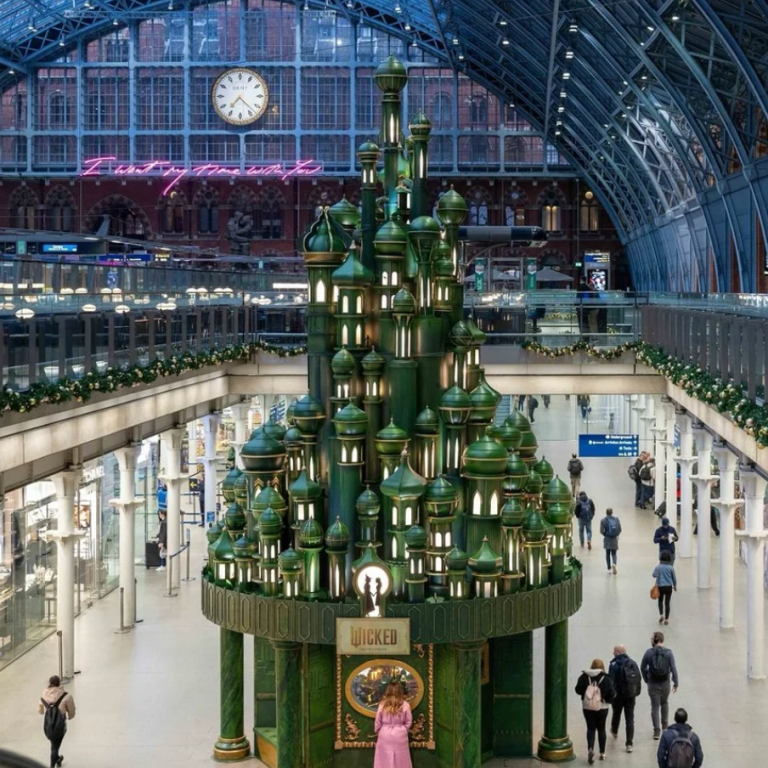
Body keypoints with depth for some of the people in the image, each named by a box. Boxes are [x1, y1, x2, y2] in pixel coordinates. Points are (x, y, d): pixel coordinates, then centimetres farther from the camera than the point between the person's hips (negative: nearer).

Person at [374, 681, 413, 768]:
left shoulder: (383, 704, -9)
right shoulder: (405, 705, -10)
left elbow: (378, 721, -2)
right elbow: (408, 722, -3)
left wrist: (377, 732, 14)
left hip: (385, 735, 0)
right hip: (399, 736, 0)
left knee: (384, 761, 9)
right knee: (400, 760, 10)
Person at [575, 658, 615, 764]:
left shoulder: (584, 677, -7)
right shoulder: (606, 678, -9)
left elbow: (578, 690, -5)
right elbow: (612, 693, -13)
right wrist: (607, 700, 5)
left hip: (587, 707, 0)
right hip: (602, 707, 0)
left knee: (590, 729, 8)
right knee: (601, 729, 14)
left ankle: (590, 749, -16)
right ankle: (602, 753, 21)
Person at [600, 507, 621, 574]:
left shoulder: (603, 520, -9)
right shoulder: (616, 519, -3)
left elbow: (601, 531, -12)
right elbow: (619, 529, -5)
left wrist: (605, 535, 8)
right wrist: (617, 535, 12)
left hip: (607, 539, -1)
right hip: (614, 539, 1)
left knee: (608, 554, 12)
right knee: (614, 553, 9)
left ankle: (609, 569, 13)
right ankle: (614, 564, -20)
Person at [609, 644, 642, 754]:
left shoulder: (614, 665, -15)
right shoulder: (633, 663, 0)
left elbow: (611, 681, -19)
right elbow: (639, 679, 4)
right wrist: (637, 691, 14)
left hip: (618, 695, -2)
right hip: (631, 695, 2)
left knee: (616, 714, 25)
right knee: (630, 719, 3)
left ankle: (614, 731, 51)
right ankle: (629, 743, -4)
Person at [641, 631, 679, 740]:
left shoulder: (649, 652, -10)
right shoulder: (668, 653, -9)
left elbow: (643, 668, -2)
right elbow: (673, 668, -11)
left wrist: (646, 680, 11)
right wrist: (675, 683, -4)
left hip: (653, 683, -1)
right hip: (665, 682, 1)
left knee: (655, 707, 5)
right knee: (664, 703, 26)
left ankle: (657, 731, 3)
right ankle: (665, 725, 36)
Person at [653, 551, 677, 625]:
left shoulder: (658, 567, -7)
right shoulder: (671, 567, -4)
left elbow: (654, 575, -15)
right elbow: (674, 577, 3)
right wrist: (675, 585, 19)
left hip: (660, 586, 0)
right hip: (669, 587, 0)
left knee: (660, 601, 20)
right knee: (667, 603, 8)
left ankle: (661, 615, 0)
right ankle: (666, 619, 9)